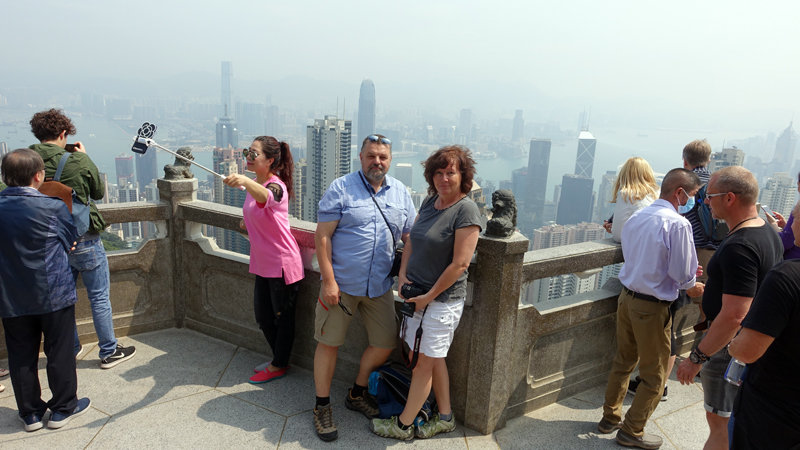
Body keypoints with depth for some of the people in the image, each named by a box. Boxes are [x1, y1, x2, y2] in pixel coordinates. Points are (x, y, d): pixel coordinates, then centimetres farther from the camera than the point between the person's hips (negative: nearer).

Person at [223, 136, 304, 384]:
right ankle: (279, 359, 37)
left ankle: (279, 366, 25)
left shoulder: (276, 186, -20)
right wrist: (247, 221, 7)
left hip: (282, 263, -9)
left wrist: (245, 182, -64)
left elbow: (264, 196, -46)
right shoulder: (254, 184, 6)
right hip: (262, 263, 9)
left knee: (283, 317, 7)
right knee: (263, 316, 18)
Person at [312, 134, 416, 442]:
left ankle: (357, 393, 35)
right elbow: (322, 236, -9)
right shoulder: (340, 188, -7)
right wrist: (329, 281, -15)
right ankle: (322, 407, 25)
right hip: (341, 284, -4)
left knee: (386, 343, 10)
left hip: (380, 286, 4)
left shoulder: (400, 192, 7)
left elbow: (410, 236, 12)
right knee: (329, 344, 5)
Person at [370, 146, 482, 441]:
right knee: (433, 357, 17)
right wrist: (403, 274, 2)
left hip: (443, 300, -8)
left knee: (424, 361, 4)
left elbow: (460, 263, -20)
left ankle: (403, 425, 20)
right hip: (418, 294, 8)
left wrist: (429, 296, -15)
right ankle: (445, 417, 33)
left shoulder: (466, 210, -17)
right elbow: (412, 240, 16)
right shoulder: (430, 201, 6)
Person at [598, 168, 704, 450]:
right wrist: (692, 284, 7)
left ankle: (610, 418, 34)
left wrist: (687, 274, 18)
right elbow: (683, 275, -17)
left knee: (623, 362, 21)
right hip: (653, 307, -7)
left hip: (627, 297, 8)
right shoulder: (678, 224, -18)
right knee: (654, 375, 10)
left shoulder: (636, 217, 6)